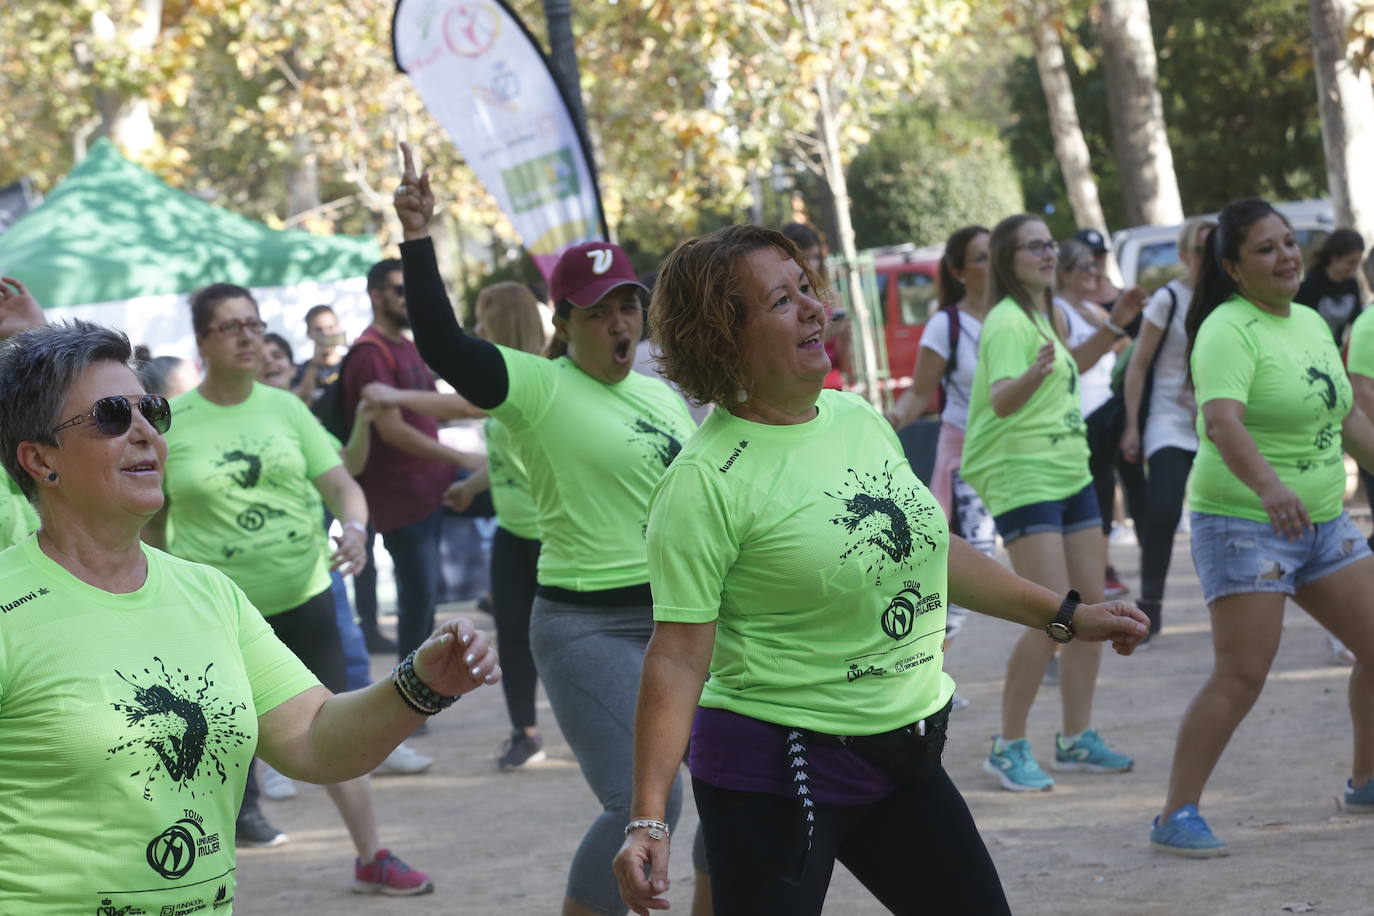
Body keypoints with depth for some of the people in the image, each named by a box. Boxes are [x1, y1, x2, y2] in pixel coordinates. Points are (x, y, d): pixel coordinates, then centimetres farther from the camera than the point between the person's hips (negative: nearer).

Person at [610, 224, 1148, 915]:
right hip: (777, 770, -7)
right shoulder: (704, 481, -17)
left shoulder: (857, 418, 4)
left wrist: (1066, 614, 25)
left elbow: (927, 547, 19)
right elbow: (678, 655, -20)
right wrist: (648, 821, -26)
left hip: (905, 753, 7)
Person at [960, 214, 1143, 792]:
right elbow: (1000, 400, -29)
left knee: (1092, 605, 8)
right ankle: (1008, 748, -5)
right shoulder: (1008, 321, -15)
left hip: (1071, 473, 9)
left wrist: (1114, 326, 23)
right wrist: (1036, 373, -48)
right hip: (1022, 478, -9)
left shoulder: (1048, 314, 13)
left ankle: (1076, 740, 19)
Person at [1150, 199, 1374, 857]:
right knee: (1241, 676, -13)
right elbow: (1222, 422, -32)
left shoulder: (1313, 324, 10)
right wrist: (1269, 486, -48)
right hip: (1244, 524, -8)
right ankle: (1176, 817, -7)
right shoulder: (1229, 330, -16)